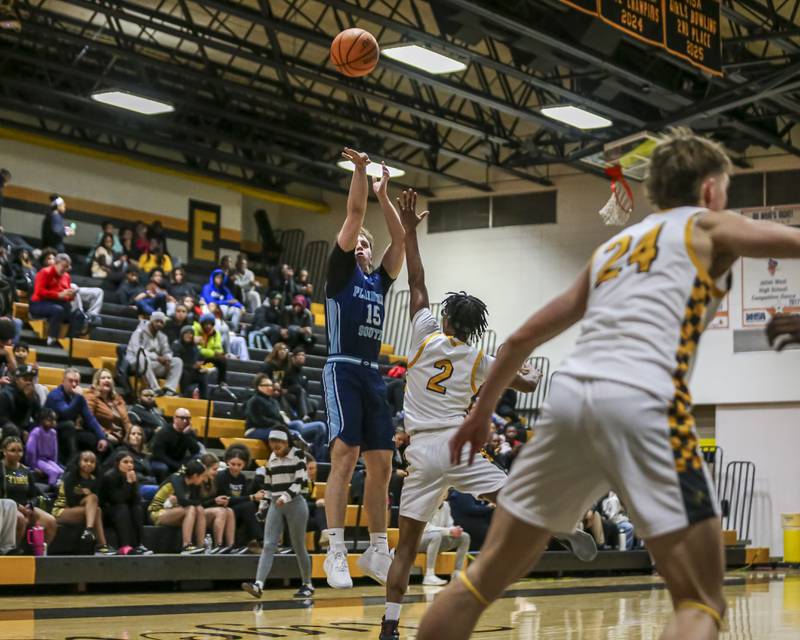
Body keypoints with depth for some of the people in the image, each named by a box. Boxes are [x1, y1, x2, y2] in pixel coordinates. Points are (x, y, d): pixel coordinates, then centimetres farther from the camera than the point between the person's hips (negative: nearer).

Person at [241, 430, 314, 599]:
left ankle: (307, 585, 18)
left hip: (295, 503, -5)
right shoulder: (272, 459, 11)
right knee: (268, 545, -9)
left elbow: (299, 481, -13)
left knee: (298, 547, 2)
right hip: (275, 505, 5)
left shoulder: (298, 455, -5)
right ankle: (258, 585, -21)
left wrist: (286, 496, -24)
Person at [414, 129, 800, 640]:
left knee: (485, 579, 15)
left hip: (569, 395, 6)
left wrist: (481, 413, 44)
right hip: (641, 404, -6)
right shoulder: (708, 227, 15)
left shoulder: (613, 247, 31)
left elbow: (525, 337, 33)